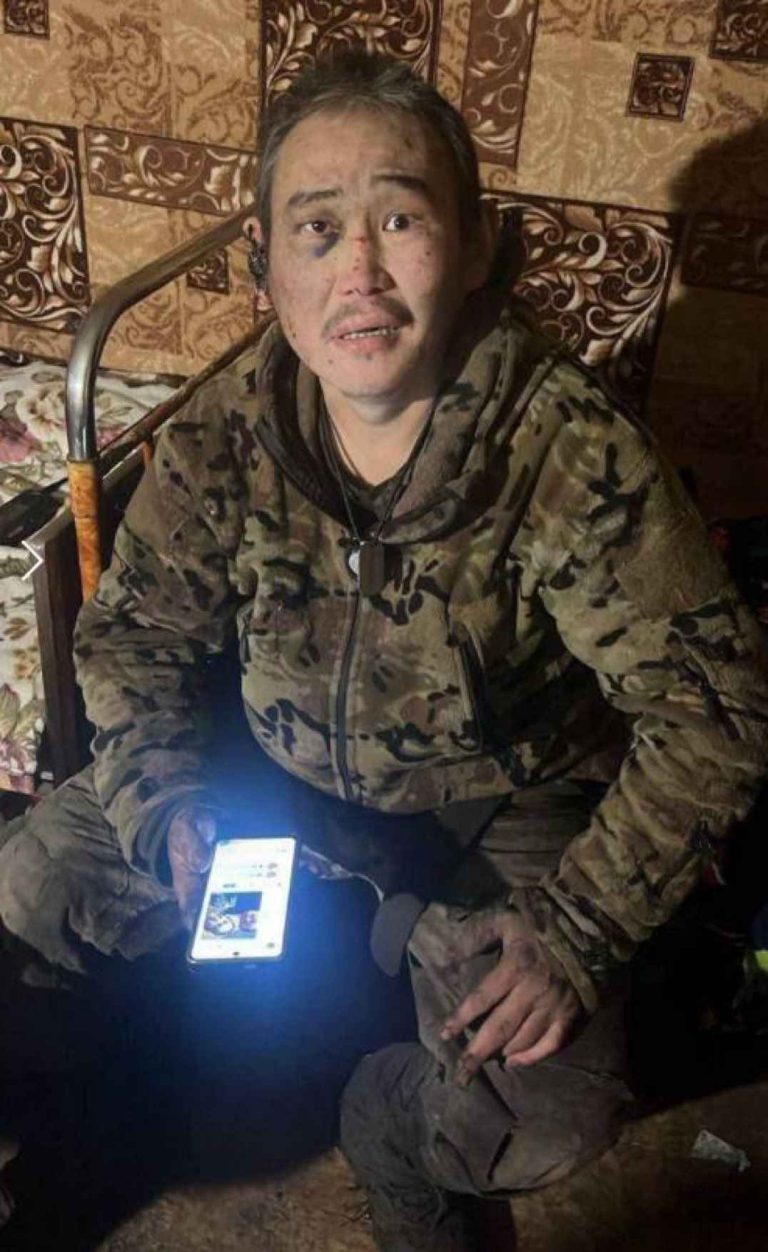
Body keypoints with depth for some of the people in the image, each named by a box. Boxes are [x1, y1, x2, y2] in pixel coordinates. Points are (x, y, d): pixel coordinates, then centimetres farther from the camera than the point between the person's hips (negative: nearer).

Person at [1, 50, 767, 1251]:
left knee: (551, 1123, -20)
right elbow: (133, 630, -2)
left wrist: (573, 928, -27)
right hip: (282, 772, 4)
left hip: (498, 812, -3)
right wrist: (165, 803, -18)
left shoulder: (575, 452, -28)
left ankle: (393, 1126, 18)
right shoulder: (226, 430, -15)